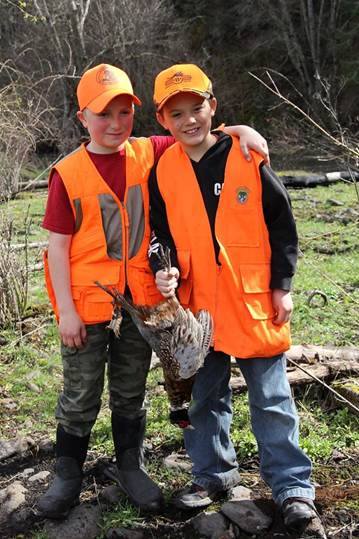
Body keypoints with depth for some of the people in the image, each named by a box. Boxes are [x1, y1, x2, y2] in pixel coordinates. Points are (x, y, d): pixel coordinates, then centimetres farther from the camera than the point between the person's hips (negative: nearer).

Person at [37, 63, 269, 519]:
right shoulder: (68, 173, -9)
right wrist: (66, 310, -10)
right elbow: (58, 245, -8)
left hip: (139, 301, 3)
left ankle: (130, 467, 36)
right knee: (80, 397, 10)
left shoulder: (150, 154, 0)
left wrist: (239, 130, -10)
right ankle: (68, 474, 30)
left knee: (130, 393, 17)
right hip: (87, 304, -2)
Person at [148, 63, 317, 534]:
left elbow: (281, 222, -2)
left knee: (271, 398, 4)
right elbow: (161, 232, 9)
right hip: (198, 302, 3)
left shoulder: (247, 155, -7)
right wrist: (165, 271, -11)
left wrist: (282, 286, -4)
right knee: (205, 395, 16)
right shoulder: (164, 171, 1)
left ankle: (292, 485, 16)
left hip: (255, 300, -3)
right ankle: (213, 473, 33)